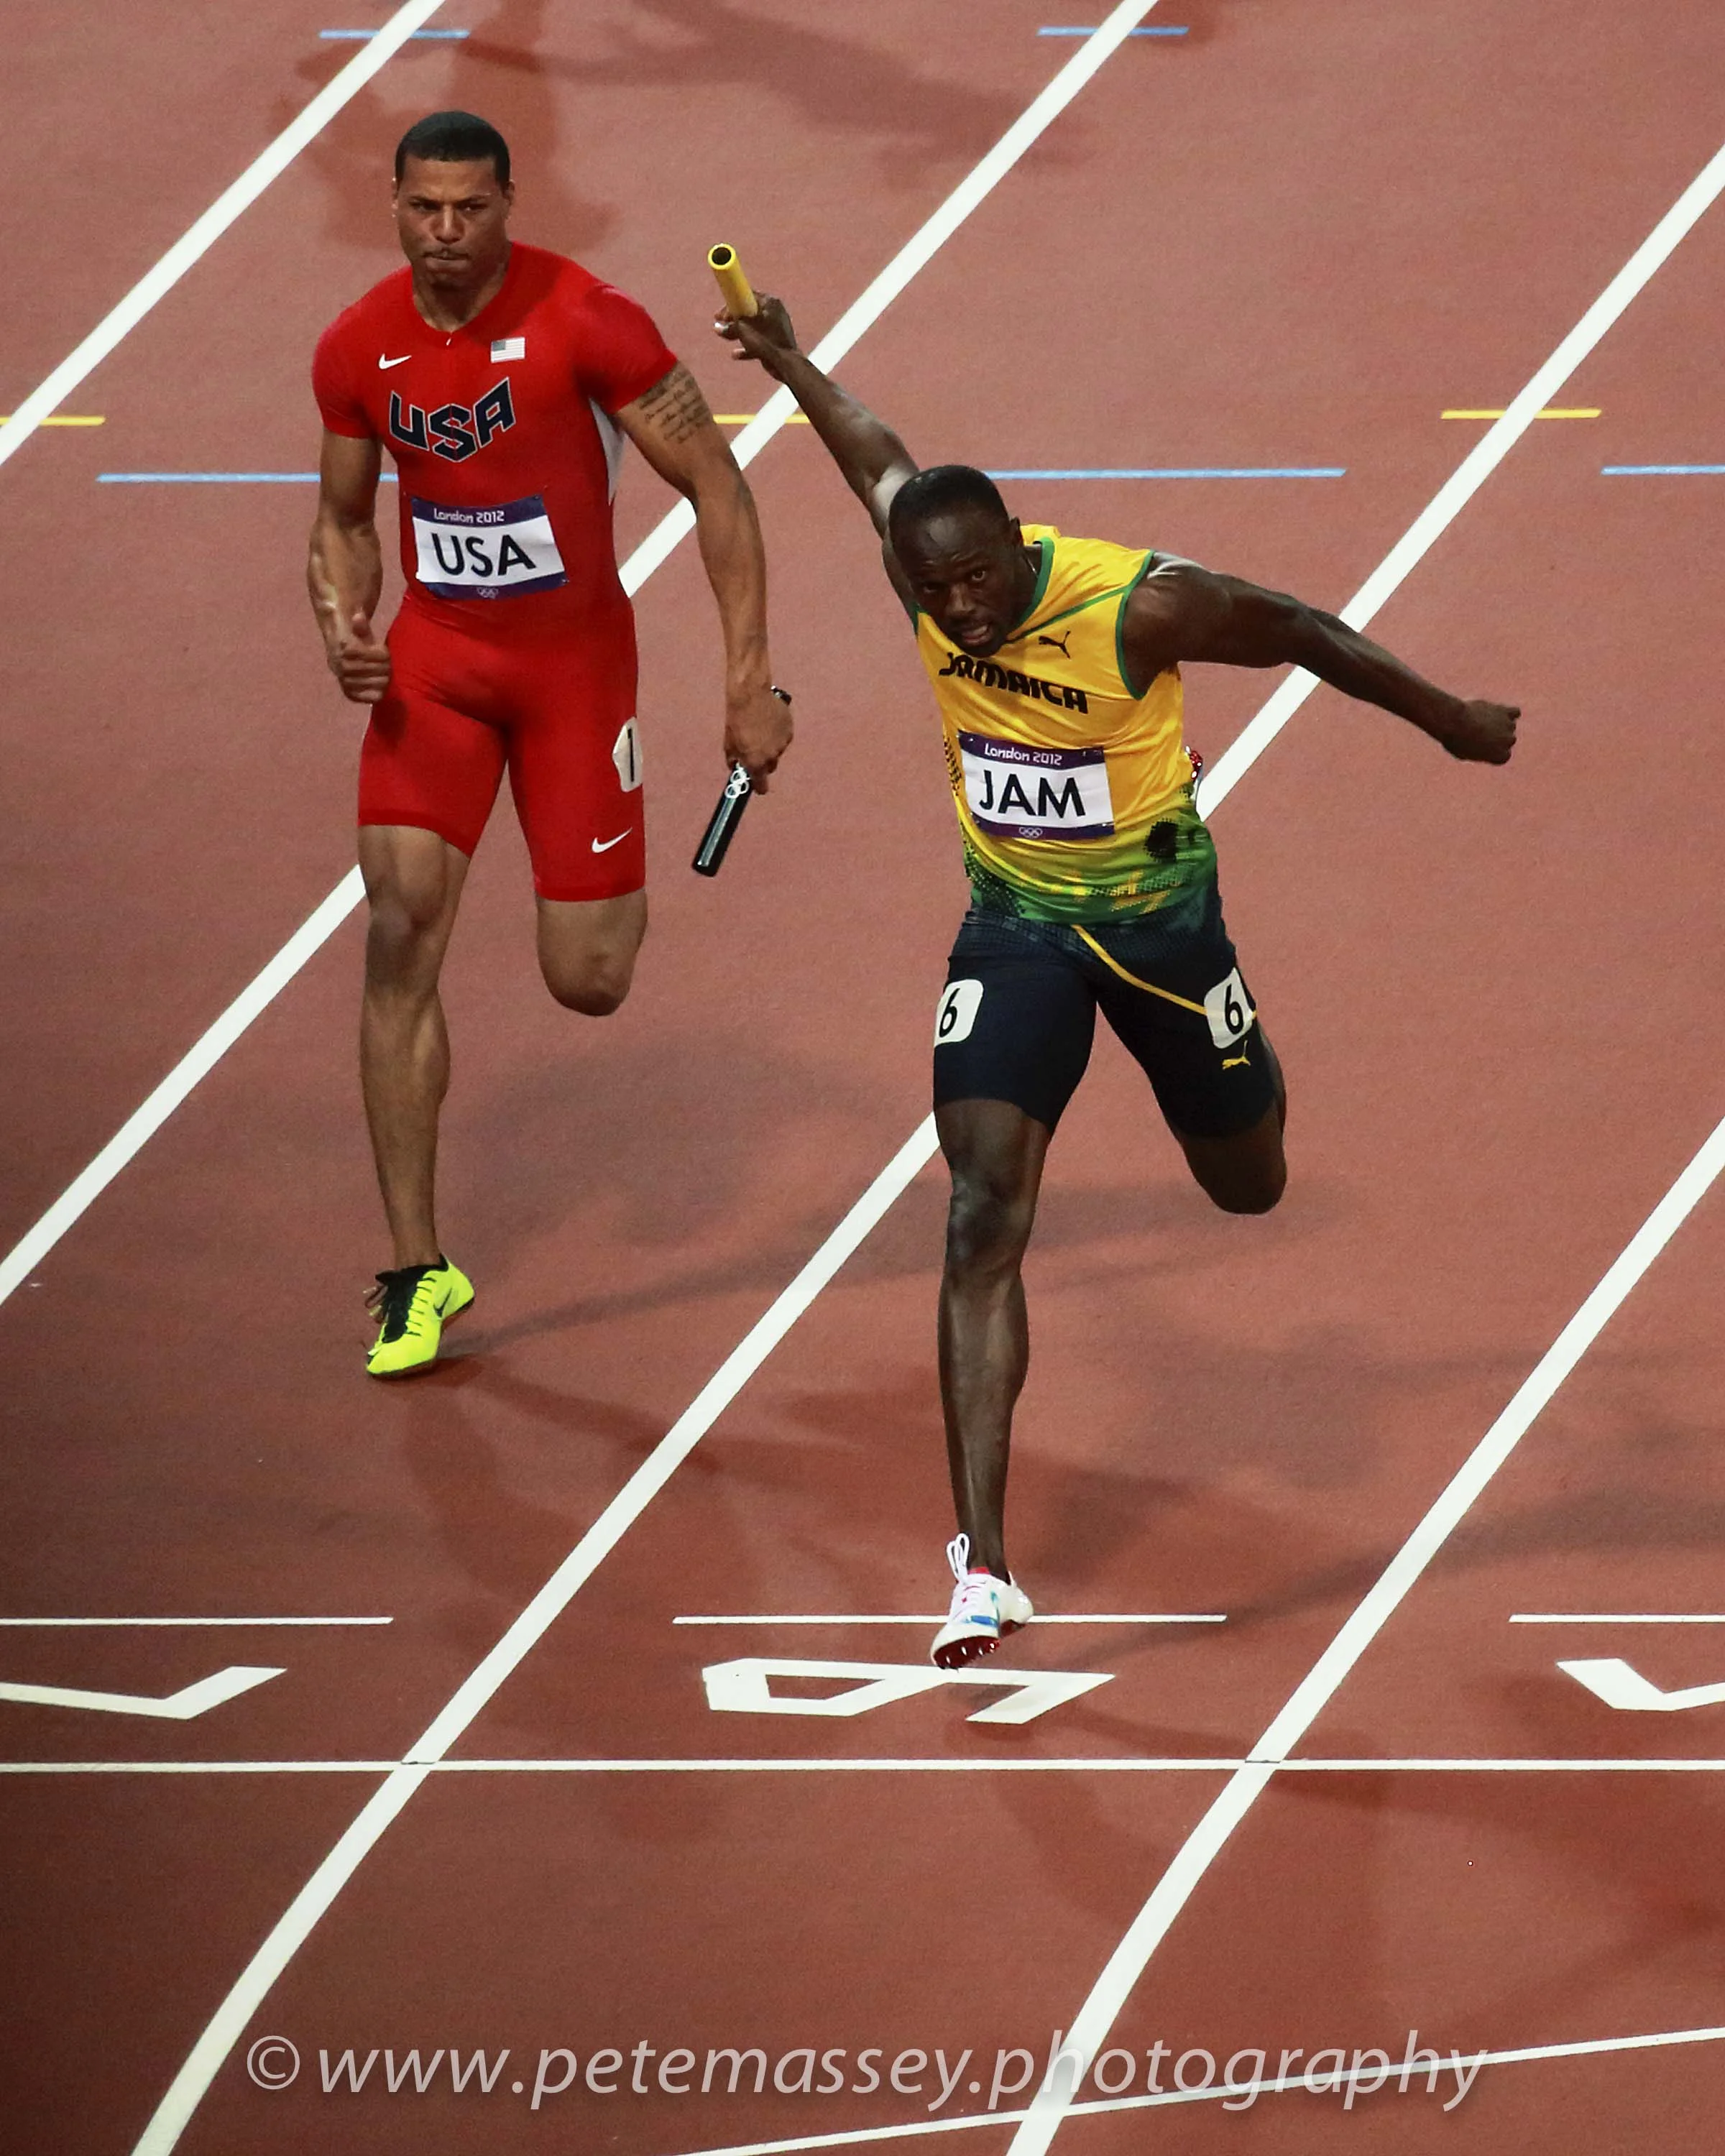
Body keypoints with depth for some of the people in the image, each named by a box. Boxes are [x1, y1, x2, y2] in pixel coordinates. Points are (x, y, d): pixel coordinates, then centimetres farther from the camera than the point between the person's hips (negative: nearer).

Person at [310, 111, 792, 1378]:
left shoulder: (589, 323, -18)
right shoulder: (359, 351, -4)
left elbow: (716, 486, -13)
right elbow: (344, 520, 12)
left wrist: (751, 681, -17)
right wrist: (344, 624, -10)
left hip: (575, 658, -3)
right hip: (433, 661, 3)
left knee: (587, 985, -2)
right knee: (401, 934, -14)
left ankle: (621, 894, 40)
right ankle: (419, 1272, -7)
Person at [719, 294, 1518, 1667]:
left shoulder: (1138, 607, -28)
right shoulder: (931, 568, -16)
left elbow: (1303, 636, -12)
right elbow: (879, 455, 7)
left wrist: (1454, 722, 2)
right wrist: (791, 363, 25)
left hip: (1156, 914, -2)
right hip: (1014, 923, 2)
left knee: (1248, 1188, 19)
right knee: (985, 1218, -15)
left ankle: (1252, 1077, 62)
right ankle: (984, 1565, -18)